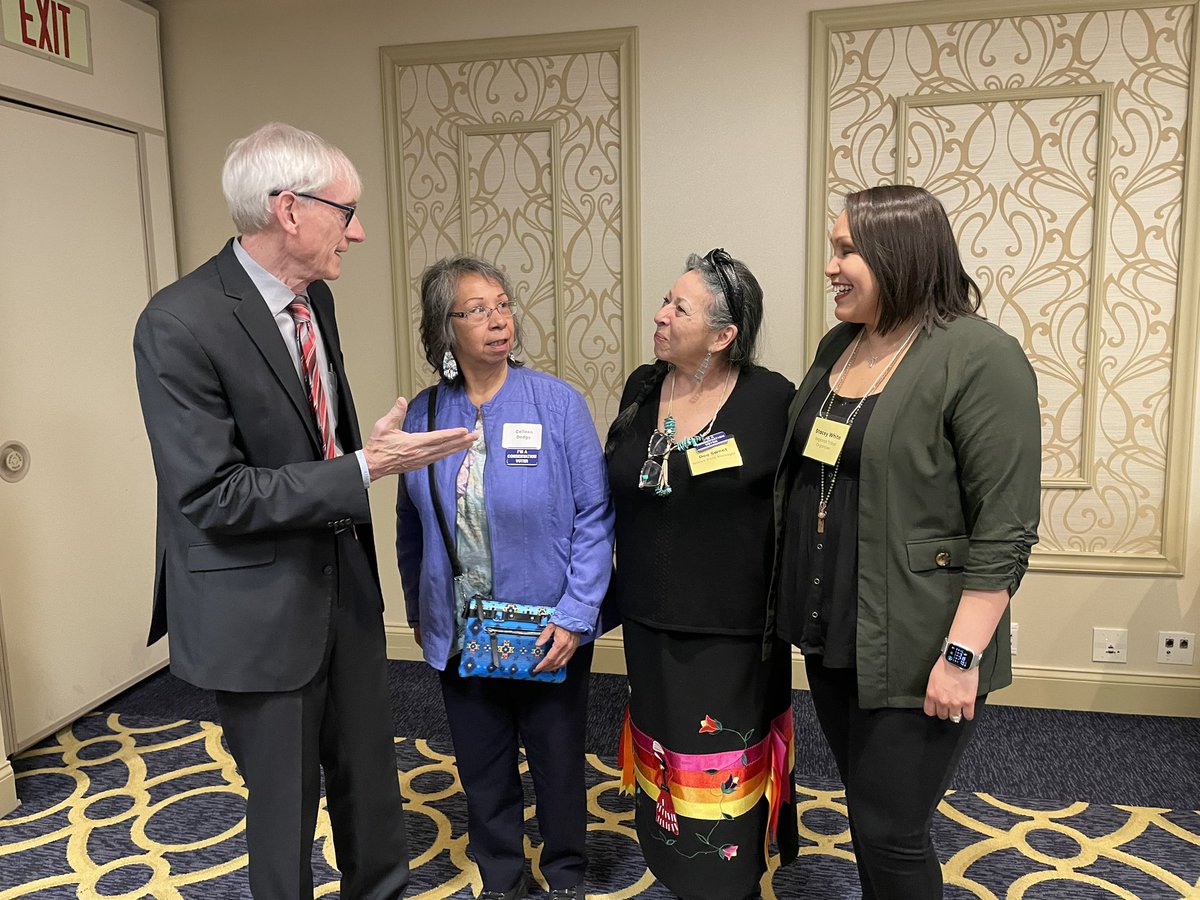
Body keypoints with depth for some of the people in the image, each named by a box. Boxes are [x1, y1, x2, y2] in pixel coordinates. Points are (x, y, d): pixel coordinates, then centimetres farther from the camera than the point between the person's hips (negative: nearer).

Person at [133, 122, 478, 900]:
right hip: (259, 609, -7)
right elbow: (212, 495, -24)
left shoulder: (315, 298, 3)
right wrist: (364, 470, -25)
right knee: (286, 800, 12)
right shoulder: (181, 323, -21)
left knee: (370, 770, 21)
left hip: (344, 580, 7)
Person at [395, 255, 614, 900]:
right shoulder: (424, 414, -3)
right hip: (459, 636, 3)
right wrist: (418, 612, 12)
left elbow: (594, 516, -11)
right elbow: (411, 529, 7)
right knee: (483, 772, 19)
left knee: (559, 767, 16)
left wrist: (575, 615, -16)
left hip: (549, 635, -2)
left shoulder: (557, 402, -12)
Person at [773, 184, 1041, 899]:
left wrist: (963, 654, -19)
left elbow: (1006, 527, -17)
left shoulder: (979, 357, -15)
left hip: (910, 650, -7)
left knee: (891, 834, 5)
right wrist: (798, 597, 16)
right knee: (865, 810, 21)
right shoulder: (838, 346, 7)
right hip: (829, 634, 7)